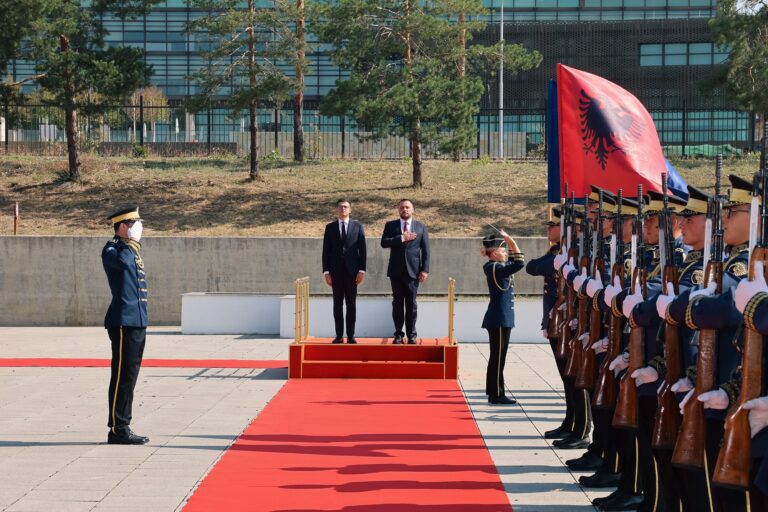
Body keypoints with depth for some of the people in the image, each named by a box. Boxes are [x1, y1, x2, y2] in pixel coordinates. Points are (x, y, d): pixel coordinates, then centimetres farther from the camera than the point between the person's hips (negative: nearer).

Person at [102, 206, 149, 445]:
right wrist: (133, 240, -17)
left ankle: (122, 428, 16)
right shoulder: (111, 249, -9)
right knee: (123, 376, -7)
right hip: (124, 323, -9)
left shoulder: (131, 249, 20)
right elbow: (123, 261, -34)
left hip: (137, 323, 9)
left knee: (129, 377, 11)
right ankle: (117, 430, -3)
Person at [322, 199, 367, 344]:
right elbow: (326, 251, 5)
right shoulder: (330, 227, 7)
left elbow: (362, 249, 3)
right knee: (338, 304, 4)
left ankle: (351, 335, 6)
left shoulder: (357, 226, 6)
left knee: (351, 304, 2)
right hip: (336, 272, 1)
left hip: (352, 271, -1)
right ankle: (339, 335, 7)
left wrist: (362, 270, -5)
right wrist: (326, 272, -3)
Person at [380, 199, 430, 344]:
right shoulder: (390, 225, 8)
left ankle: (411, 335, 5)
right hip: (396, 270, 1)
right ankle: (398, 334, 8)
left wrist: (425, 270, -6)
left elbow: (425, 250, 3)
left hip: (413, 270, -1)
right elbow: (384, 243, -7)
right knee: (397, 303, 3)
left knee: (411, 304, 1)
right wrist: (401, 238, -17)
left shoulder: (421, 227, 7)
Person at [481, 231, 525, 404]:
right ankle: (497, 394, -1)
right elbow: (519, 263, -27)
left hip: (500, 320, 10)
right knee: (498, 357, -5)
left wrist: (509, 242, 14)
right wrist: (511, 241, -20)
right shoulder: (495, 268, -17)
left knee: (497, 357, 14)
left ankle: (494, 392, 20)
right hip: (499, 320, -10)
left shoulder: (497, 267, 12)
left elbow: (513, 261, 26)